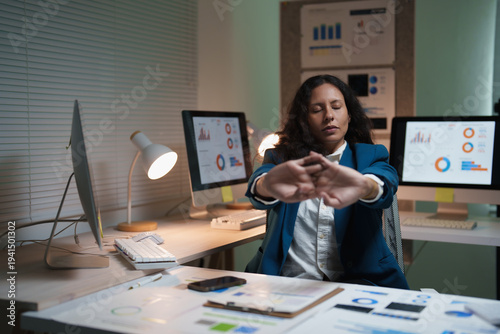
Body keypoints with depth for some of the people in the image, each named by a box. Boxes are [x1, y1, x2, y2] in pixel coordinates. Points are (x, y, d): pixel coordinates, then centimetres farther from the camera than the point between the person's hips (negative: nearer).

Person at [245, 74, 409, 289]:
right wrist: (268, 184, -40)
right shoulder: (282, 157, 10)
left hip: (356, 281, 0)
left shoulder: (370, 156, 9)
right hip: (287, 285, 1)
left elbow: (385, 183, -15)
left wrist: (364, 185, -42)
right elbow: (257, 188, -13)